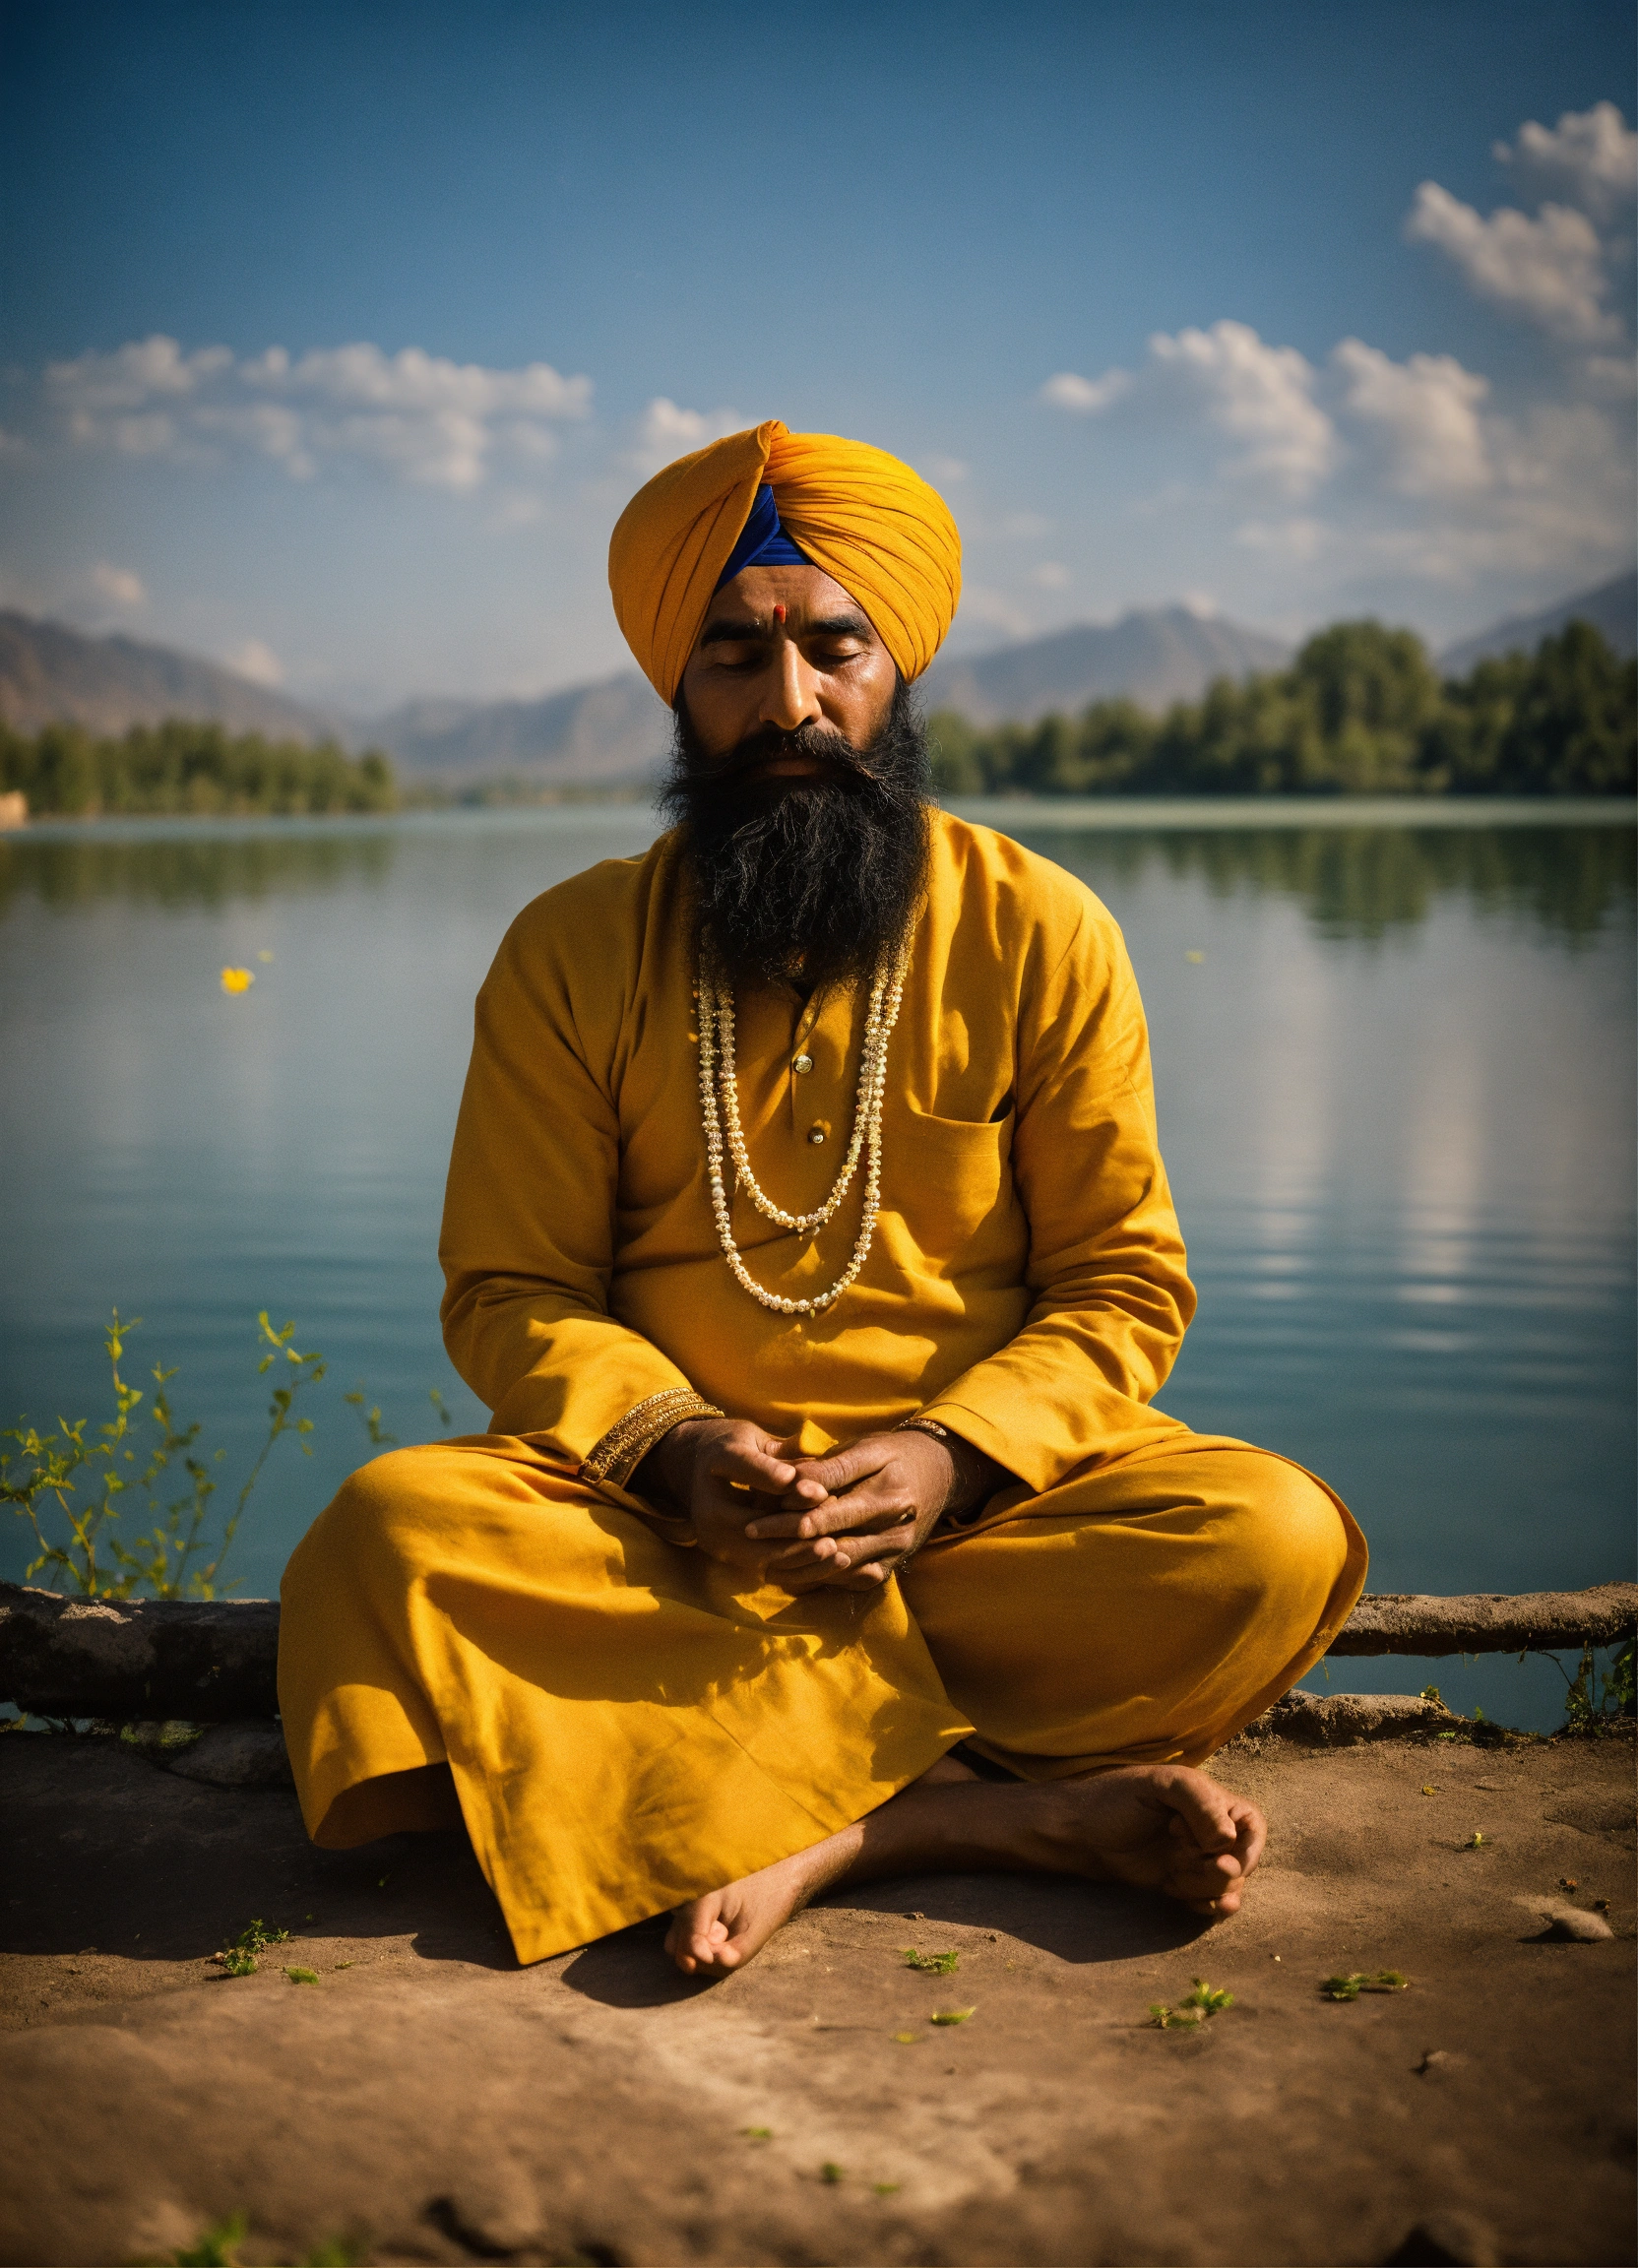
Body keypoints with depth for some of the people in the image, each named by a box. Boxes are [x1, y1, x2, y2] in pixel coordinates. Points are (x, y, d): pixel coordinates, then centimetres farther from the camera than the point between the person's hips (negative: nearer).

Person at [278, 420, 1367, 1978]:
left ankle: (813, 1831, -22)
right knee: (388, 1539, -29)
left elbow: (1124, 1282, 3)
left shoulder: (1039, 933, 2)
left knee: (1272, 1542, -27)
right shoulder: (571, 954, 4)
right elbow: (511, 1292, 4)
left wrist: (947, 1458, -16)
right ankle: (1009, 1804, -28)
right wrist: (666, 1448, -17)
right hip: (664, 1518, 1)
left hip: (980, 1502, 0)